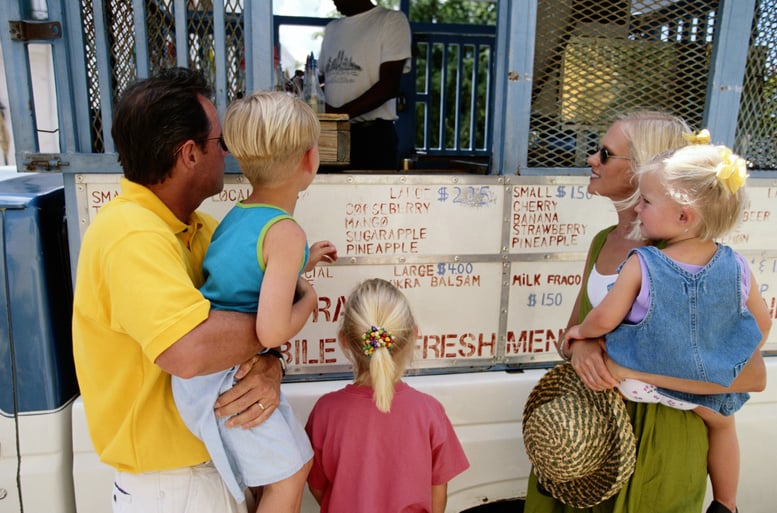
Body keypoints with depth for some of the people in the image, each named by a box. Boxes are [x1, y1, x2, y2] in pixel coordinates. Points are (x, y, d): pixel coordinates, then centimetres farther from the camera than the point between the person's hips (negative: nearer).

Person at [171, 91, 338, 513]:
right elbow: (272, 332, -29)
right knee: (288, 478, 10)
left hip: (213, 368, 9)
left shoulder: (235, 215, 5)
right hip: (227, 381, -9)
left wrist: (301, 264, 21)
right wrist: (308, 297, -11)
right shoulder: (286, 232, -22)